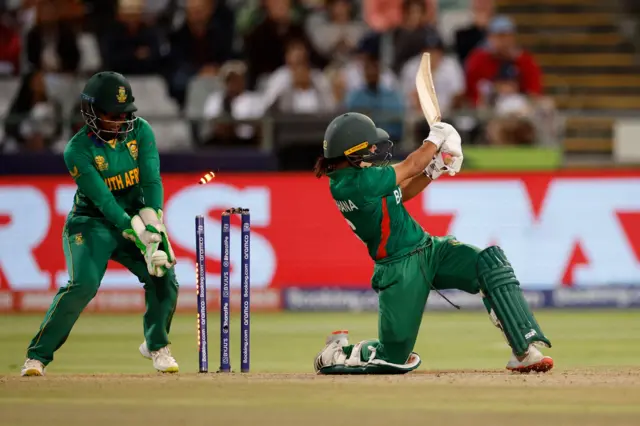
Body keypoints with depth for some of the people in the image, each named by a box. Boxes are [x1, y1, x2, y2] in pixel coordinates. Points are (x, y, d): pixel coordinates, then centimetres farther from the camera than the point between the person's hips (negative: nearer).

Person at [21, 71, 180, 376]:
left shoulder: (140, 131, -6)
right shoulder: (78, 151, -19)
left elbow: (152, 180, -12)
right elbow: (104, 201, -25)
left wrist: (153, 228, -25)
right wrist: (139, 237, -33)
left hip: (136, 217, 4)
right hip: (91, 222, -4)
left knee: (164, 279, -10)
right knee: (83, 284, -25)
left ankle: (156, 345, 18)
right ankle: (37, 356, -16)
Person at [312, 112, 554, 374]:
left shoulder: (348, 175, 3)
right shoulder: (357, 183, -25)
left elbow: (398, 194, 14)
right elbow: (410, 167, -12)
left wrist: (433, 170, 2)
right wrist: (436, 138, 3)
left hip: (428, 248, 9)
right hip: (400, 270, -9)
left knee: (491, 262, -14)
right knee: (393, 358, -4)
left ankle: (525, 351, -17)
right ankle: (336, 354, 26)